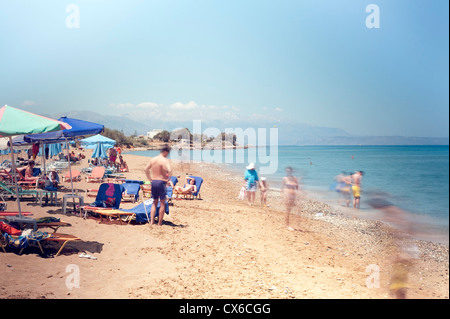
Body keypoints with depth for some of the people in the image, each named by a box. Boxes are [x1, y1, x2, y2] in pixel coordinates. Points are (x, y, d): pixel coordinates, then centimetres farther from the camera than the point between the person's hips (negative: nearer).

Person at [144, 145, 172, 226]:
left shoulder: (152, 159, 7)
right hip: (161, 182, -5)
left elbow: (146, 169, 10)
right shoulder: (165, 160, -11)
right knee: (162, 203, 6)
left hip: (153, 182, 6)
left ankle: (151, 221, 10)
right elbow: (169, 170, -25)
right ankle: (160, 222, 9)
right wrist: (167, 178, -9)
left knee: (154, 203, 17)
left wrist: (150, 179, 16)